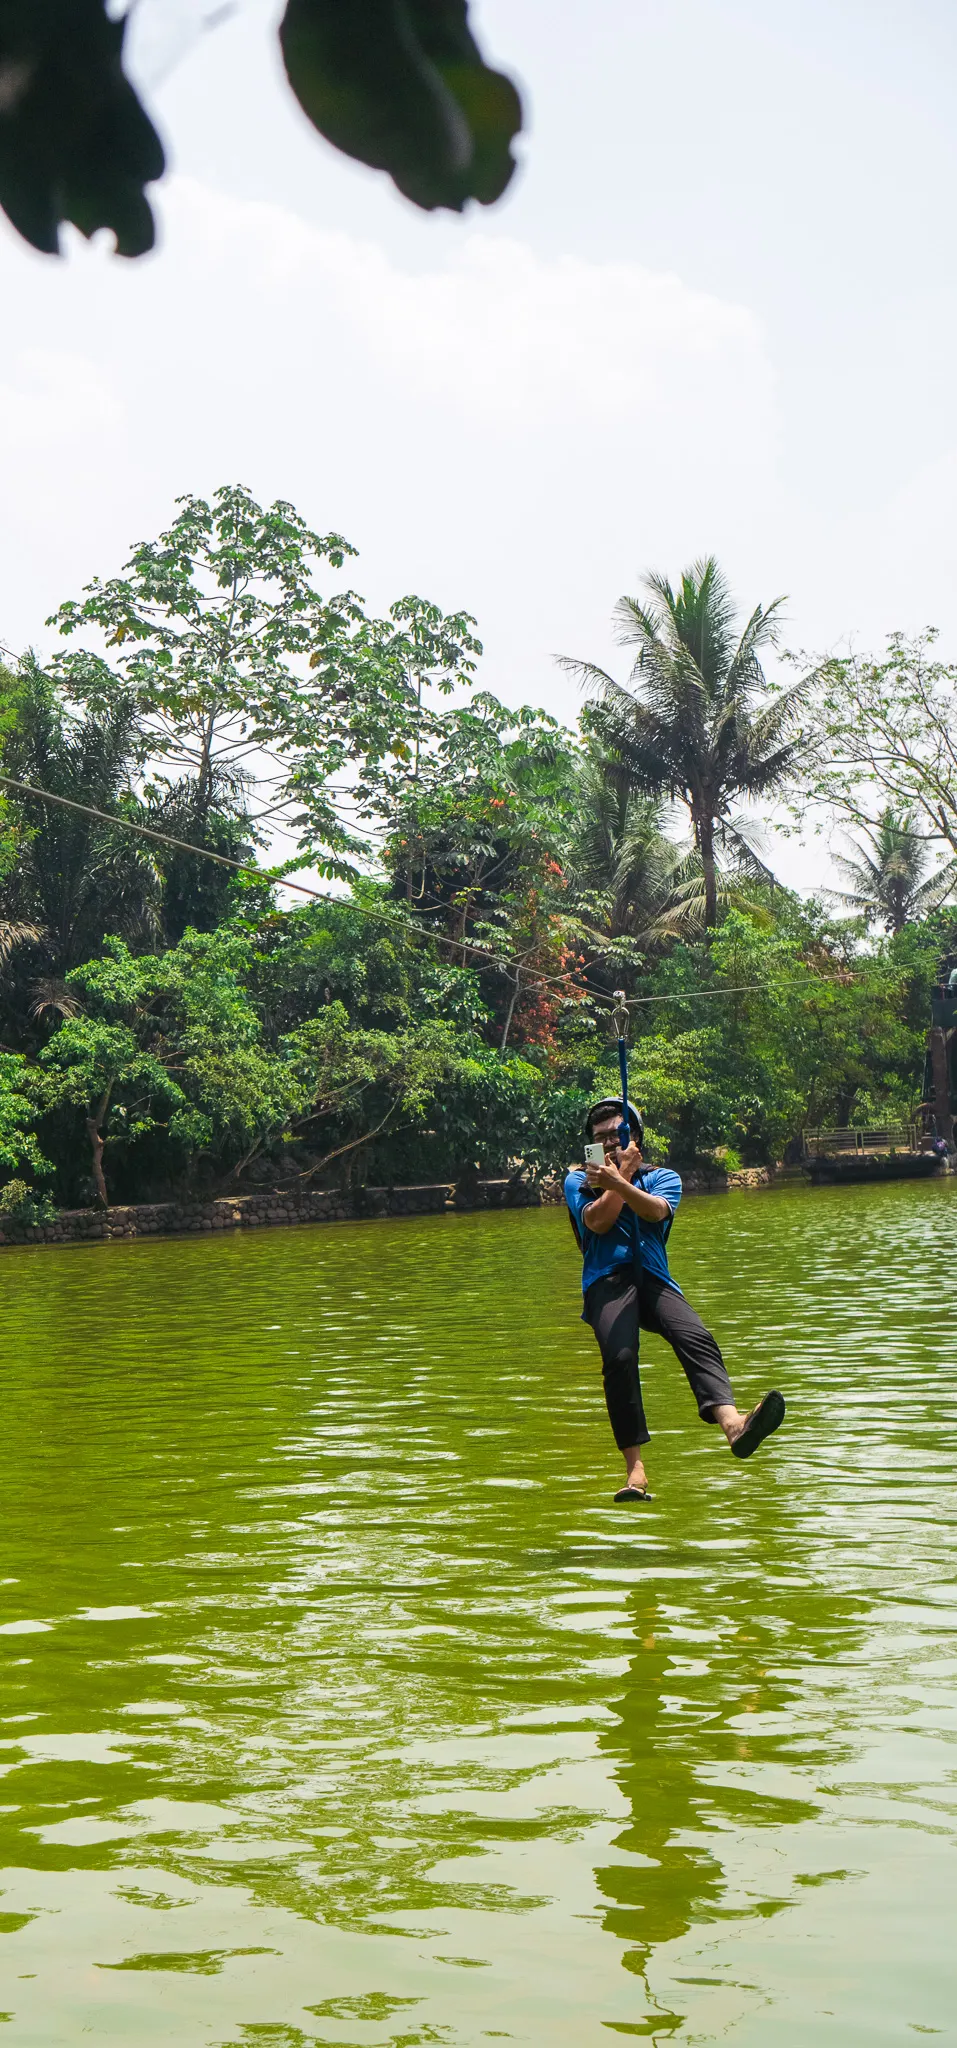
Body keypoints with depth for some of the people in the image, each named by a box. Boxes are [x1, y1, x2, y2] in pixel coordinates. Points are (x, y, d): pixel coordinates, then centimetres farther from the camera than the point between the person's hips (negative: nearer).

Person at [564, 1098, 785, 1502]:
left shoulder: (662, 1177, 22)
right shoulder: (579, 1179, 20)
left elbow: (656, 1211, -3)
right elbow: (598, 1222, 0)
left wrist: (618, 1181, -18)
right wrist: (625, 1171, 7)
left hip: (653, 1279, 2)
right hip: (607, 1280, -2)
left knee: (696, 1338, -29)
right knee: (619, 1356, -30)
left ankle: (733, 1424, -53)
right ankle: (635, 1469, -33)